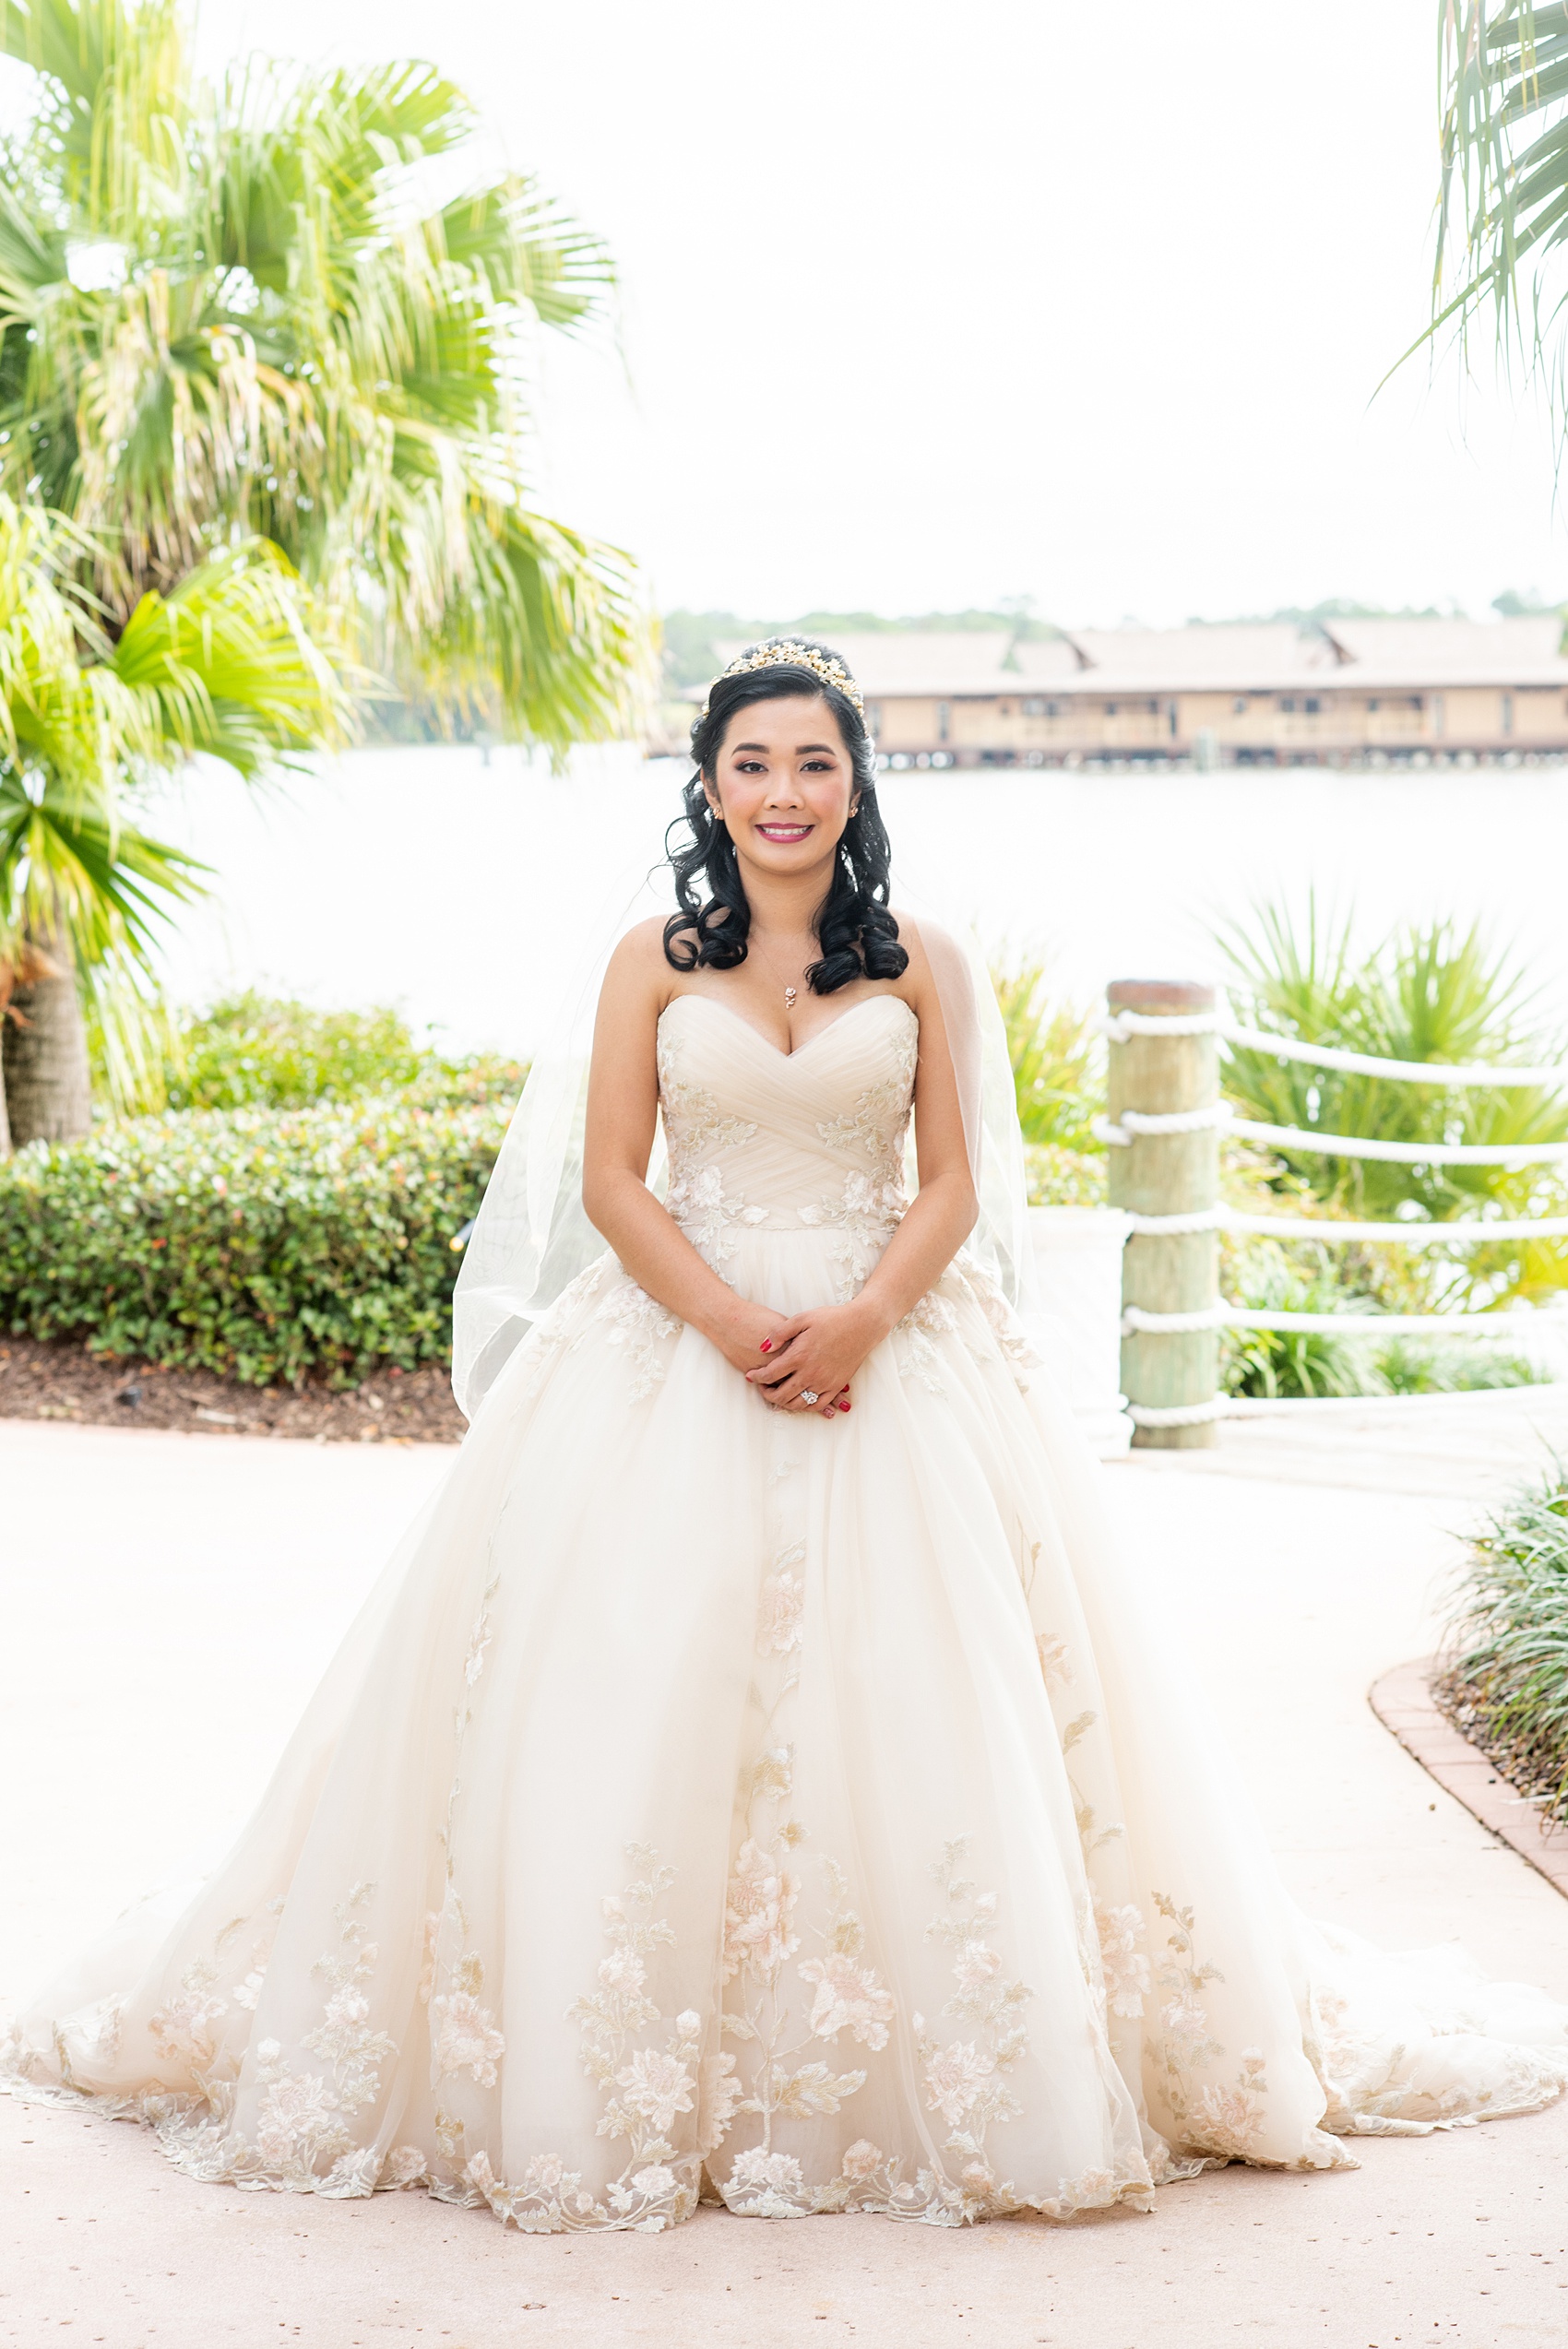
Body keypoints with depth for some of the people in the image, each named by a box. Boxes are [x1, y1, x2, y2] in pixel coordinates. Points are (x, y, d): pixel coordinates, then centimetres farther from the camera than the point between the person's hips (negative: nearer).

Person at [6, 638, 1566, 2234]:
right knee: (646, 1686, -7)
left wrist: (862, 1319, -15)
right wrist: (733, 1323, -14)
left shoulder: (919, 966, 7)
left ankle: (920, 2074, 4)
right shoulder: (655, 962, 6)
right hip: (676, 1349, 0)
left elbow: (951, 1188, 3)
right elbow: (610, 1181, 0)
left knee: (906, 1687, -6)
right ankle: (628, 2083, 1)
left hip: (892, 1350, 0)